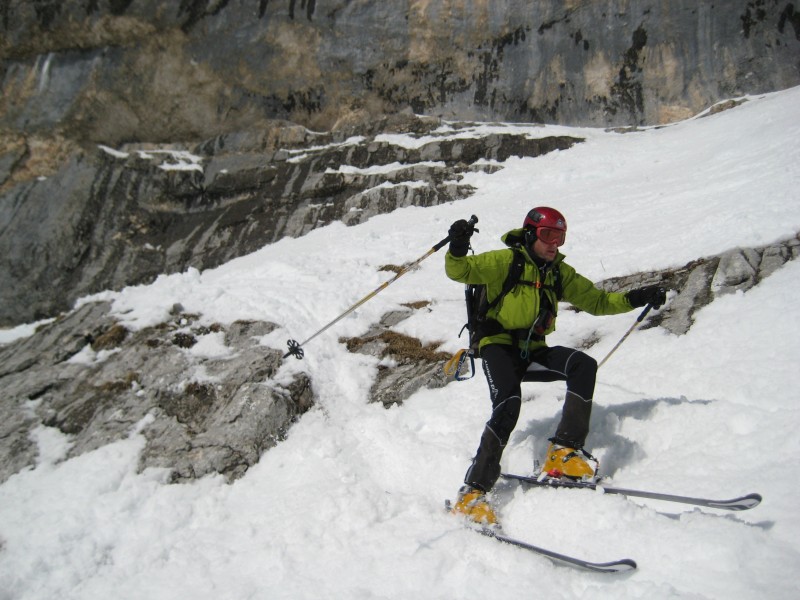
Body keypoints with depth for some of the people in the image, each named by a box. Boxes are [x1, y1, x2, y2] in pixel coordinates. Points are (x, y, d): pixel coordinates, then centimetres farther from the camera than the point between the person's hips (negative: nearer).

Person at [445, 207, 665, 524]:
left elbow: (597, 301, 18)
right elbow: (460, 271, -13)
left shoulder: (560, 273, 13)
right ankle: (472, 491, -23)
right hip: (499, 345, -5)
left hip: (533, 352, 5)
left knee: (583, 364, -21)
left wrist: (635, 298, 6)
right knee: (508, 405, -28)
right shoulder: (505, 261, -4)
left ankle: (565, 450, -18)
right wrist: (457, 248, -35)